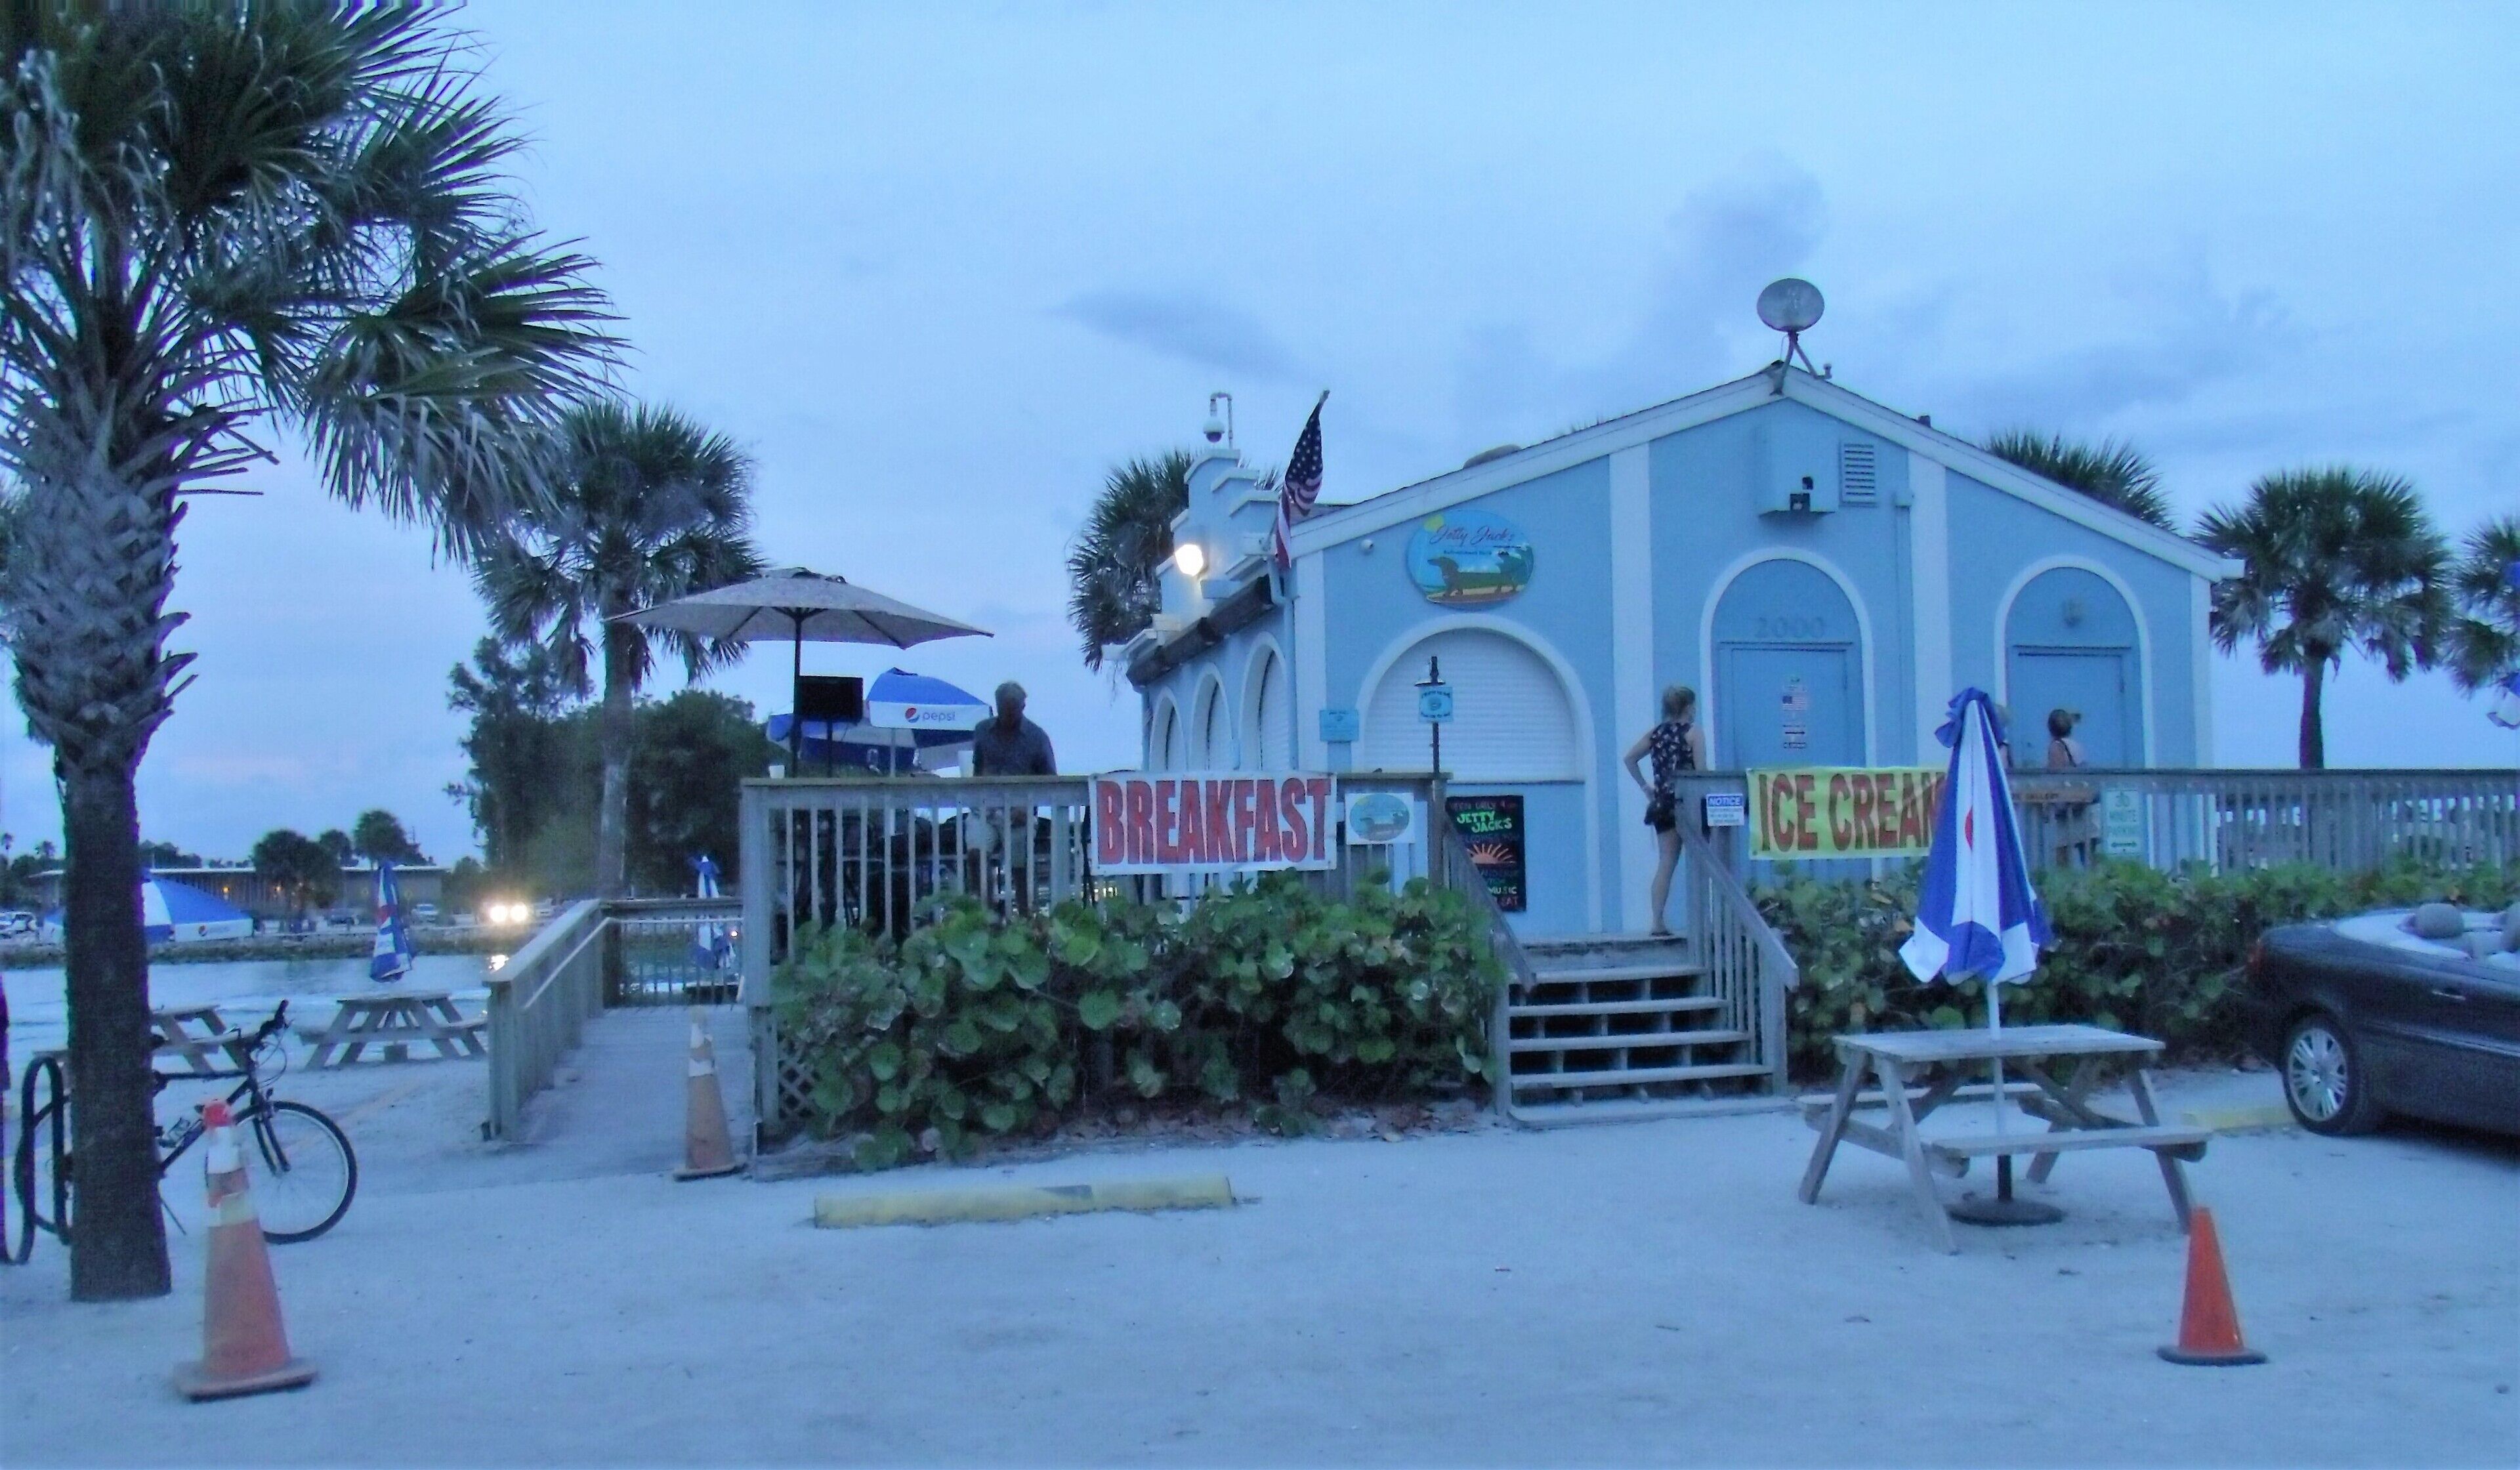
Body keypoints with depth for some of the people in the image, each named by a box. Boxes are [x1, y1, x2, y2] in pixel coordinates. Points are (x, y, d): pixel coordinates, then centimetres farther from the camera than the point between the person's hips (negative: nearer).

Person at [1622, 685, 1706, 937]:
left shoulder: (1655, 734, 11)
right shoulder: (1693, 732, -4)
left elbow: (1630, 758, 6)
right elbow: (1701, 770, -11)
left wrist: (1645, 786, 9)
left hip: (1663, 803, 5)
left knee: (1667, 862, 6)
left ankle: (1658, 920, 0)